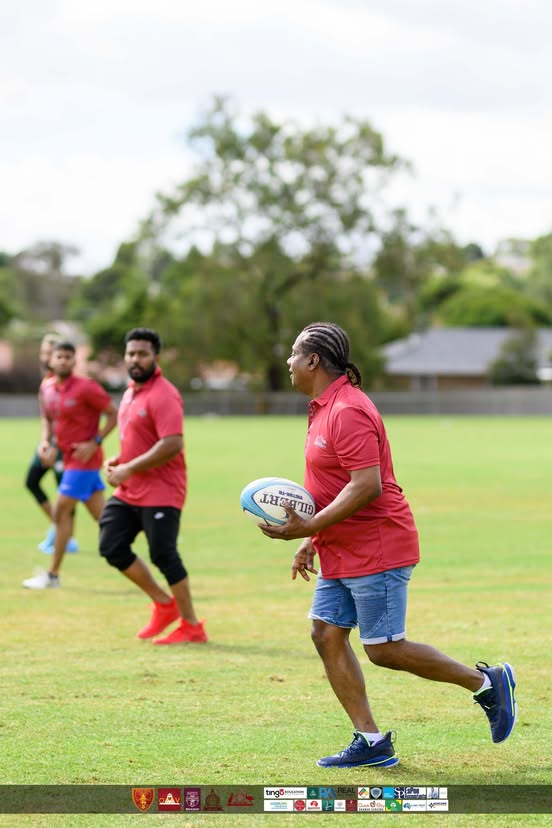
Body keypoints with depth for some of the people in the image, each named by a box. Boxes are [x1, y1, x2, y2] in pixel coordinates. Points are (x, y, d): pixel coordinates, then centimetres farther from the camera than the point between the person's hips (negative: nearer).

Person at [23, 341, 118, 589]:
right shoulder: (48, 390, 7)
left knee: (61, 511, -6)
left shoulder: (86, 387, -15)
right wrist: (46, 441, 3)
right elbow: (49, 419, 23)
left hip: (83, 459, -8)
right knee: (101, 515, 9)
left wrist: (94, 443, -18)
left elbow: (114, 414, -13)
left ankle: (52, 575, 2)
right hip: (70, 459, 8)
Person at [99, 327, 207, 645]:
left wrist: (130, 469, -21)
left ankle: (193, 627, 8)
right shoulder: (130, 393, 14)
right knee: (112, 547, 5)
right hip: (128, 491, 9)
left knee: (164, 556, -5)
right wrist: (118, 461, 7)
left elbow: (172, 445, -26)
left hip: (160, 493, -9)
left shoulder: (163, 395, -16)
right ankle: (164, 604, 19)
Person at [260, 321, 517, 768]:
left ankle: (487, 682, 11)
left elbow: (367, 485, -27)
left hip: (376, 551, -10)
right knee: (327, 634, 3)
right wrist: (311, 540, 19)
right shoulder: (325, 408, 13)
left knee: (385, 650, -5)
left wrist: (309, 528, -25)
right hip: (341, 552, 10)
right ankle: (371, 741, 6)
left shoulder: (348, 411, -20)